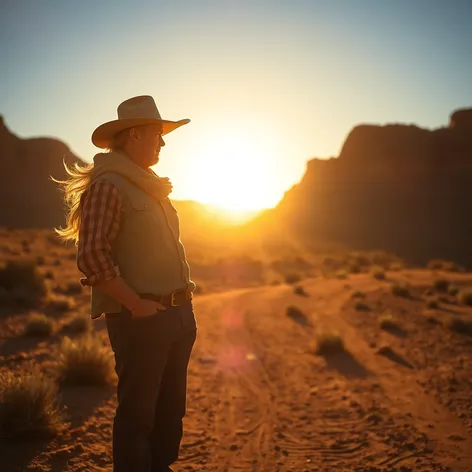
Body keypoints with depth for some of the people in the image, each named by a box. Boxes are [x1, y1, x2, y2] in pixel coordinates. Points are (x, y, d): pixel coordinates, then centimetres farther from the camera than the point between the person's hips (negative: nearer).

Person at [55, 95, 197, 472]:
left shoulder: (151, 187, 16)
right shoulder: (109, 185, -12)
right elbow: (92, 257, -20)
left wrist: (183, 301, 15)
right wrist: (135, 305, -19)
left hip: (178, 314, 9)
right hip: (140, 319, -9)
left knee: (171, 407, 17)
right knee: (137, 410, 2)